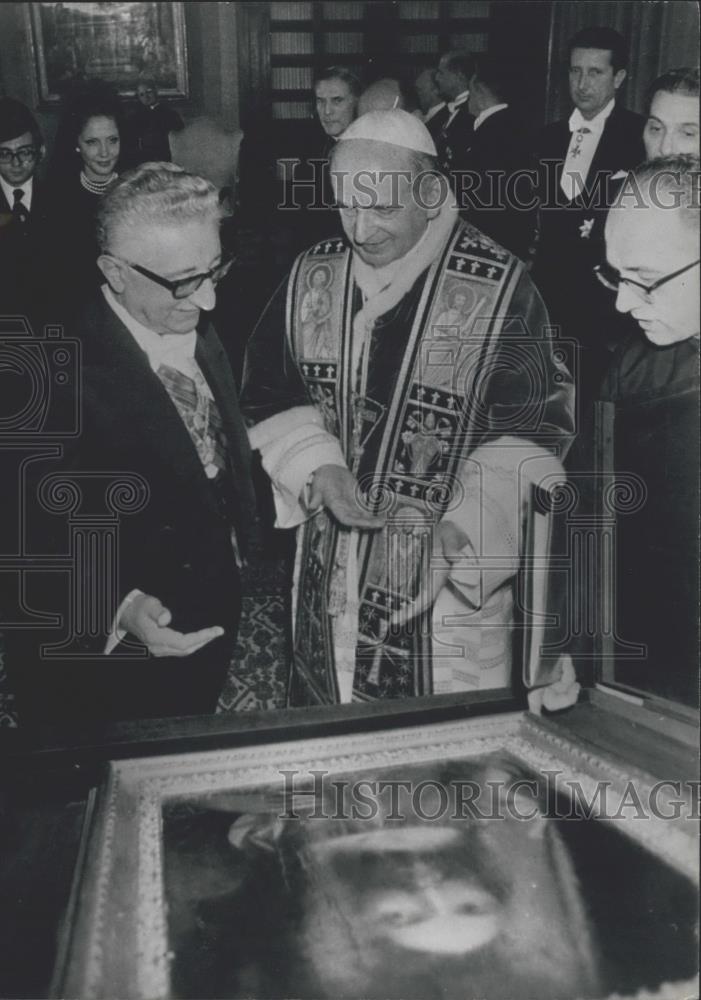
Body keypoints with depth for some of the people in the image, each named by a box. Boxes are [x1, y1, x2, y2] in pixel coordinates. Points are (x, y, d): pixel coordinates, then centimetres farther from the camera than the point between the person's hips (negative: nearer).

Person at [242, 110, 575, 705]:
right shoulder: (312, 277, 0)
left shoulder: (500, 290, -14)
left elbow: (536, 426, -12)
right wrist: (316, 466, -12)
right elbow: (269, 390, 6)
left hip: (449, 577, -4)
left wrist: (471, 524, -24)